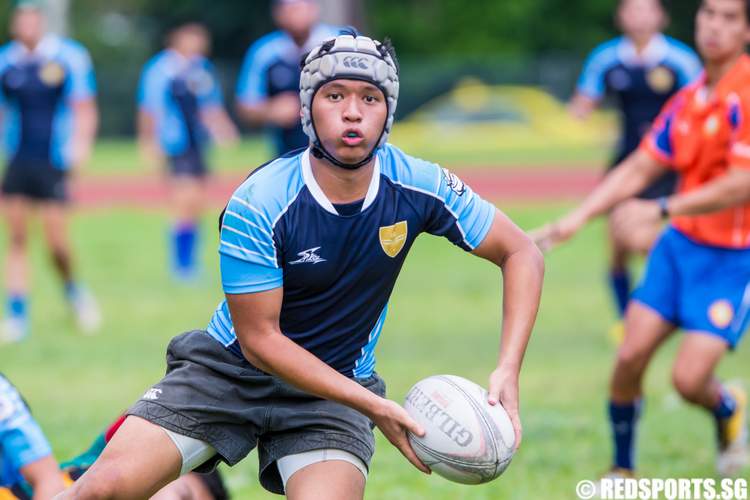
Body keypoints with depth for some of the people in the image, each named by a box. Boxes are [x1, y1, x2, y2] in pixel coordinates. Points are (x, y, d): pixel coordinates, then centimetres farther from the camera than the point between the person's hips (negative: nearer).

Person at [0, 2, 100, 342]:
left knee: (56, 241, -7)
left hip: (54, 161, -3)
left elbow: (84, 108, -1)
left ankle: (72, 289, 24)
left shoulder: (68, 57, -4)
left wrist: (80, 144, -14)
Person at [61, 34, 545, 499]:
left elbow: (523, 254, -2)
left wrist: (507, 370, -16)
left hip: (335, 389, 2)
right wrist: (374, 406, -23)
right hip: (226, 370, -2)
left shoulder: (418, 187, -12)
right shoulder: (256, 204, -21)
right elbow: (259, 339, -17)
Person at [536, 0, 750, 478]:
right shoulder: (687, 101, 5)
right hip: (681, 245, 6)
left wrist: (660, 209, -25)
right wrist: (577, 218, 0)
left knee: (689, 377, -13)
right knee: (630, 356, -4)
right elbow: (638, 169, 10)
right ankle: (622, 469, 15)